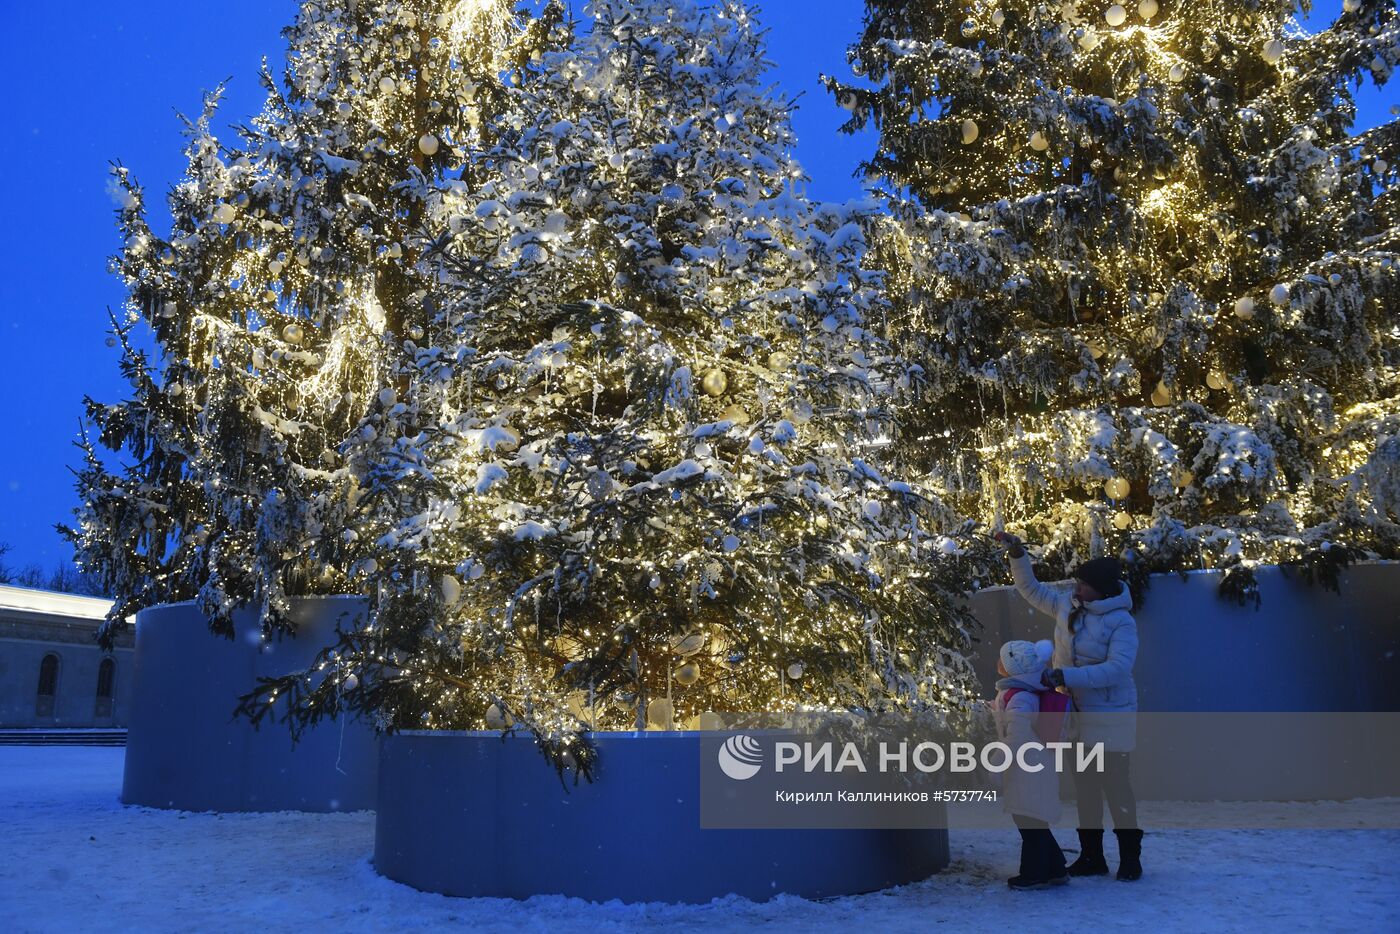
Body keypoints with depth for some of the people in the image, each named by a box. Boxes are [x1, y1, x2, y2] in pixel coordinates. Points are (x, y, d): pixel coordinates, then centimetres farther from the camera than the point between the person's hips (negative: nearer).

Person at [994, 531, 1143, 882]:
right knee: (1084, 783, 10)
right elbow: (1031, 590, 16)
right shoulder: (1066, 604, 0)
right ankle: (1091, 855, 19)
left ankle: (1130, 856, 12)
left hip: (1109, 715, -6)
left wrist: (1066, 676, -32)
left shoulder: (1121, 622, -18)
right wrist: (1017, 555, 5)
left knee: (1114, 781, -4)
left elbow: (1117, 668, -28)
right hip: (1074, 712, 6)